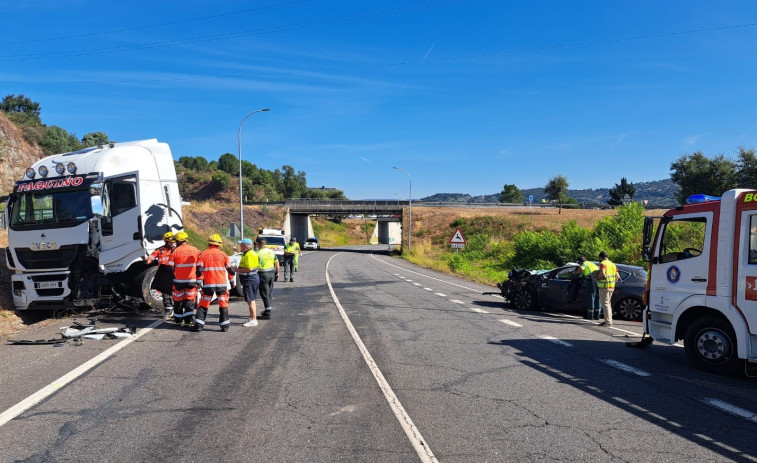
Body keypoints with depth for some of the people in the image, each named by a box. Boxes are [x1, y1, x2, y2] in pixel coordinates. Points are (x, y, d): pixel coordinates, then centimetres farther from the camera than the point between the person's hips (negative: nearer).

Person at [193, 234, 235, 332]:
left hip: (208, 284, 0)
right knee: (223, 304, 9)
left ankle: (199, 325, 8)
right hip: (221, 284, 0)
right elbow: (230, 269, 6)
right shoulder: (223, 254, 3)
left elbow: (199, 270, -6)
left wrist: (199, 282, 2)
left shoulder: (203, 254, 0)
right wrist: (232, 280, 19)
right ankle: (224, 325, 8)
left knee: (203, 304, 10)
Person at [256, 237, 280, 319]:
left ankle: (267, 314, -1)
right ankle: (266, 310, 26)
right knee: (269, 293, 17)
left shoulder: (258, 253, -14)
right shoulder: (271, 251, 7)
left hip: (263, 274, -7)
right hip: (272, 273, 7)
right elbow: (276, 262, 12)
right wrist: (277, 272, 20)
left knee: (265, 294, -1)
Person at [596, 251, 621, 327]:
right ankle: (609, 320, 23)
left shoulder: (603, 263, -9)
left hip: (604, 286, -9)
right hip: (611, 287, 9)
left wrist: (597, 277, -10)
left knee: (605, 304, -7)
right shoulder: (612, 264, 17)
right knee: (608, 303, 18)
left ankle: (608, 322, -10)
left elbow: (602, 273, -26)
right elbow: (618, 276, 15)